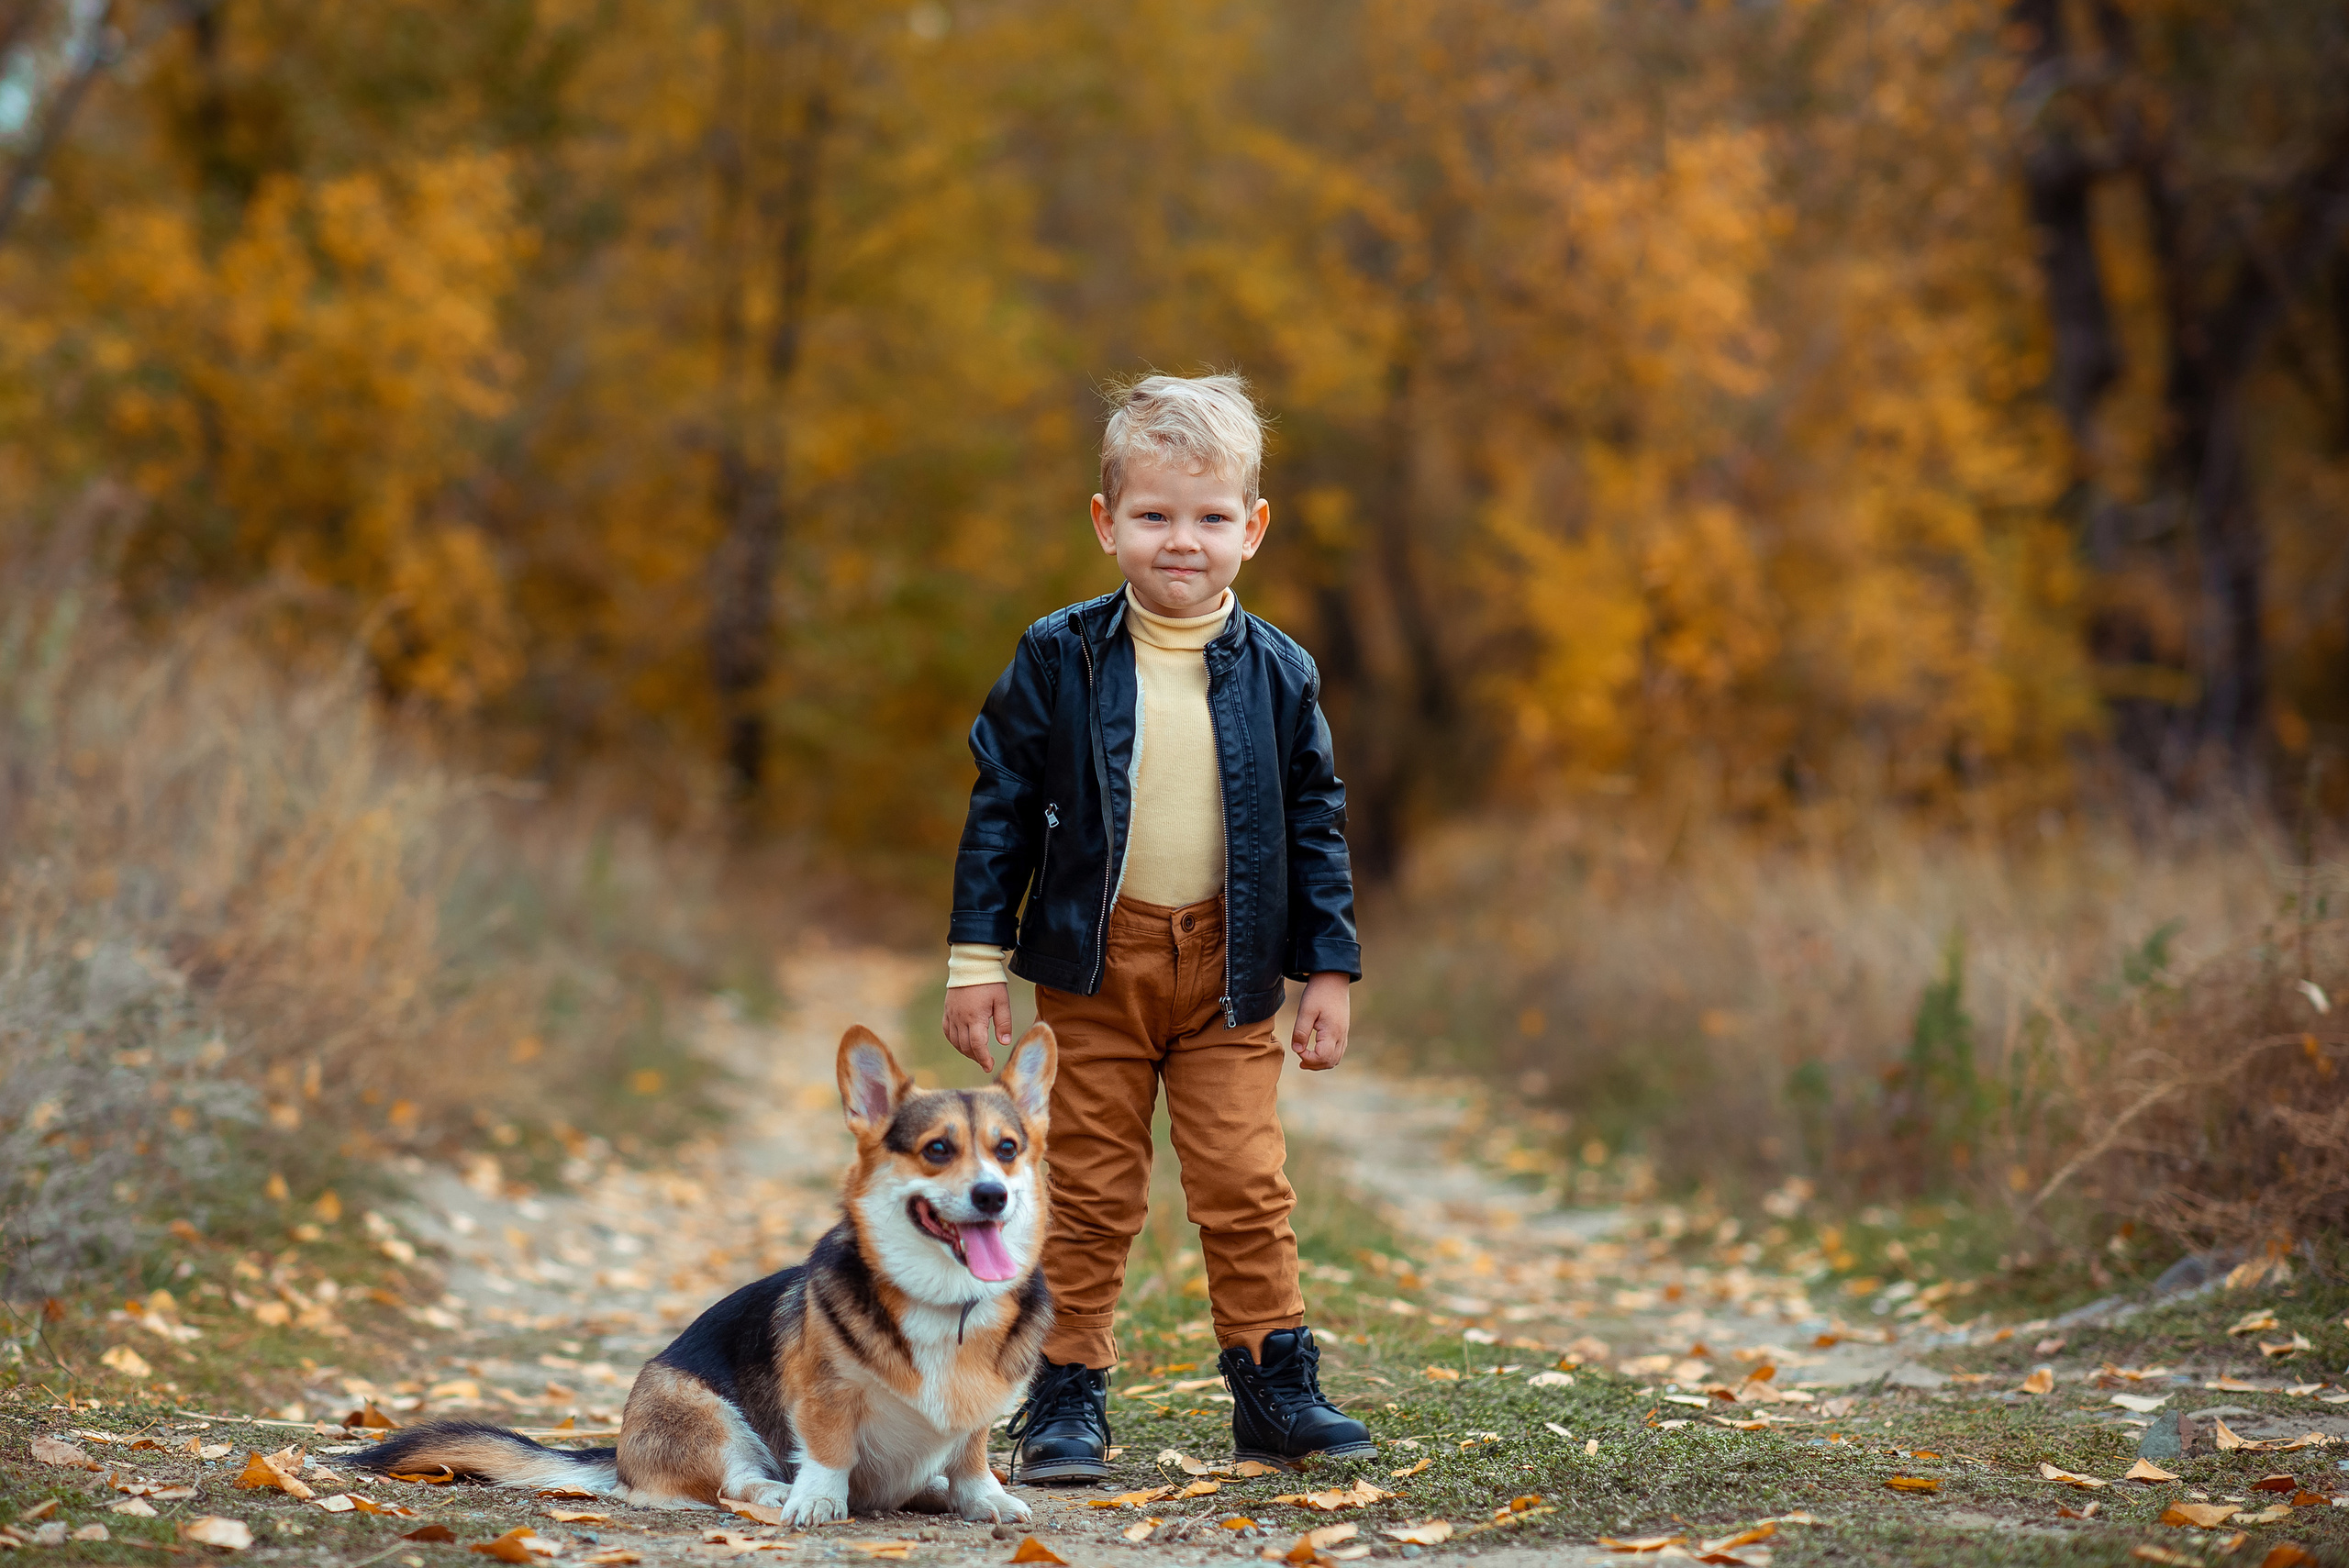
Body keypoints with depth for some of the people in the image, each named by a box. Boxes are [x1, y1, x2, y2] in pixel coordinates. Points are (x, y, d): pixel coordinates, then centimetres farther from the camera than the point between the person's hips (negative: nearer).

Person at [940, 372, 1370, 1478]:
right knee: (1089, 1195, 5)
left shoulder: (1276, 673, 0)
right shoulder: (1058, 660, -4)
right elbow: (1001, 807, 0)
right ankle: (1066, 1396, 15)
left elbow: (1316, 825, 7)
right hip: (1094, 965, 0)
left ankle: (1275, 1388, 13)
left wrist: (1328, 970, 4)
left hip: (1230, 970, 1)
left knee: (1245, 1189, 0)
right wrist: (977, 958, -3)